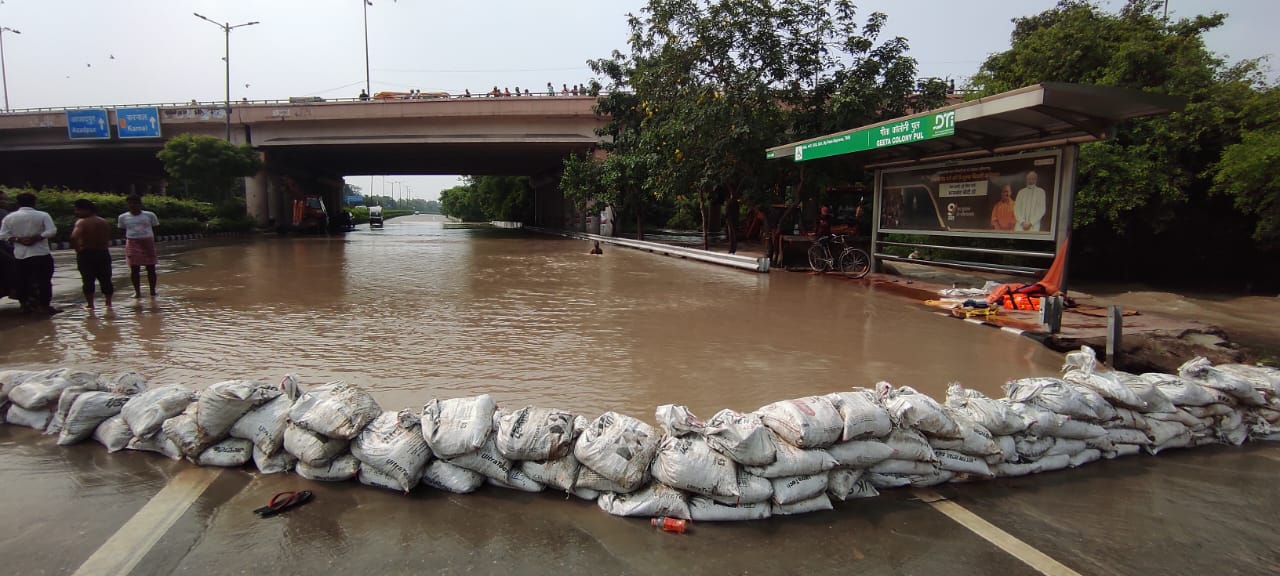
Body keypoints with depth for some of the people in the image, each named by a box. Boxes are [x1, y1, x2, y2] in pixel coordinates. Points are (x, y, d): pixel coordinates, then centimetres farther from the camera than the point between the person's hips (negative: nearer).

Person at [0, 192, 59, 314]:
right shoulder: (43, 215, -5)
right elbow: (52, 231, -18)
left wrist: (18, 239, -8)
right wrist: (36, 238, -14)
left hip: (20, 254, 4)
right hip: (41, 253, -3)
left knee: (22, 281, 11)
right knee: (44, 280, 0)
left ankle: (25, 305, 14)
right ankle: (45, 305, -4)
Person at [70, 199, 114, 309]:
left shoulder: (82, 222, -11)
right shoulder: (105, 223, 8)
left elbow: (74, 237, -25)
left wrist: (77, 249, -12)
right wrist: (102, 248, 16)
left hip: (86, 254, -5)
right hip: (103, 253, 5)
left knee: (87, 279, 1)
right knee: (105, 278, 12)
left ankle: (90, 303, 3)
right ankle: (108, 301, 20)